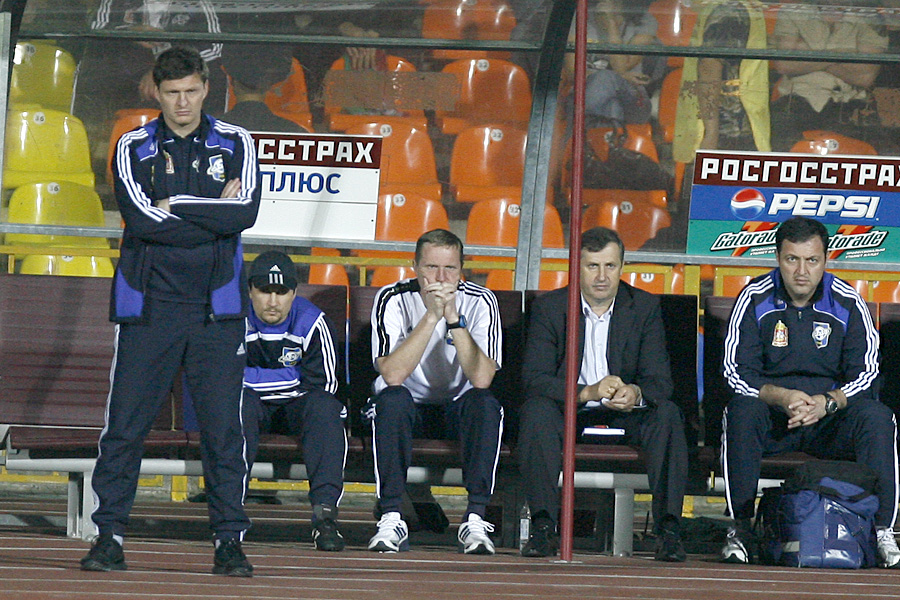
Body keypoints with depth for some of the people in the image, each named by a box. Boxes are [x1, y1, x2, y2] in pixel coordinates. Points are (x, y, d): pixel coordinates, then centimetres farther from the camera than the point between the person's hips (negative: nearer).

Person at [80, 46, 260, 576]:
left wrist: (175, 205, -9)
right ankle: (110, 536, 5)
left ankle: (230, 540, 4)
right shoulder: (134, 148, 6)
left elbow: (246, 211, -9)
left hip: (216, 310, 0)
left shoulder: (234, 144, 8)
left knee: (224, 427, -2)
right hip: (149, 306, 0)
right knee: (125, 423, -2)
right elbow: (142, 219, -10)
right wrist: (215, 212, -8)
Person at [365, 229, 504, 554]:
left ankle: (475, 519, -28)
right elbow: (392, 374, -28)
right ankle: (391, 518, -30)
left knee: (486, 404, -30)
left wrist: (453, 317, -32)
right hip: (407, 410, -1)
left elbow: (482, 379, -25)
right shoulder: (393, 299, -14)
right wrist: (431, 316, -32)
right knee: (393, 398, -33)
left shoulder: (479, 301, -12)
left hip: (457, 411, 1)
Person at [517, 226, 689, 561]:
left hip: (625, 416, 1)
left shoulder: (645, 307, 1)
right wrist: (587, 393, -31)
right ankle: (543, 527, -33)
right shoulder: (549, 308, -3)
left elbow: (659, 380, -6)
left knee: (667, 414, -28)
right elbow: (534, 379, -14)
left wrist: (636, 394, -33)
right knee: (537, 409, -32)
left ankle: (668, 528, -28)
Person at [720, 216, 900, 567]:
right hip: (772, 420, -1)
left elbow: (866, 375, -2)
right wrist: (782, 397, -25)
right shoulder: (755, 299, -3)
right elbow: (736, 371, -7)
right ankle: (740, 528, -27)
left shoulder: (847, 304, -1)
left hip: (831, 421, 1)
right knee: (742, 410, -33)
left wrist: (827, 402, -22)